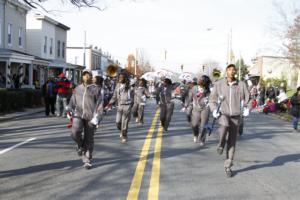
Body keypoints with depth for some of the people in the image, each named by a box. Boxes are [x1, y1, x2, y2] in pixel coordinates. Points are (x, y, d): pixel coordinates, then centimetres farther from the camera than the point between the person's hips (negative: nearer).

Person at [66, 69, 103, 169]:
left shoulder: (96, 89, 5)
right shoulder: (77, 89, 14)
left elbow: (99, 105, 1)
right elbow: (72, 101, 18)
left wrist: (97, 117, -9)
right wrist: (69, 109, -1)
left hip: (90, 117, -2)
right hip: (78, 115, 2)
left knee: (89, 139, 1)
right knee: (75, 132, -24)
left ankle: (87, 161, 13)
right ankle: (80, 145, 8)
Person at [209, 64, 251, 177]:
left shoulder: (241, 85, -1)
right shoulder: (219, 84, -1)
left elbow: (247, 98, 9)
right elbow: (212, 99, 8)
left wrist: (246, 108, -10)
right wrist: (214, 110, -8)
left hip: (235, 117, 1)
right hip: (223, 114, -1)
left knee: (232, 143, 3)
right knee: (225, 124, -37)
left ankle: (228, 167, 15)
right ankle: (221, 144, -7)